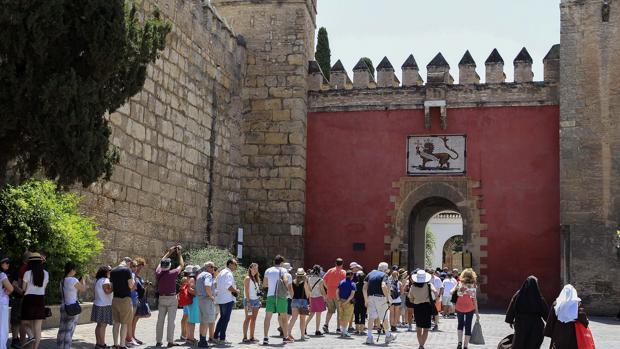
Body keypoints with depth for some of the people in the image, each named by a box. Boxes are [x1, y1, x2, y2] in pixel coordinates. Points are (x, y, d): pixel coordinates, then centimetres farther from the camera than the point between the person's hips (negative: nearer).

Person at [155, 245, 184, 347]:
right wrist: (179, 254, 15)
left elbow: (160, 262, 17)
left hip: (161, 298, 4)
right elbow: (181, 265, 3)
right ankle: (170, 341, -2)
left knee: (160, 320, 7)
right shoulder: (172, 273, -14)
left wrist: (169, 252, 27)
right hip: (172, 298, -4)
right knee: (171, 320, -2)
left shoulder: (158, 273, -3)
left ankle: (158, 341, 11)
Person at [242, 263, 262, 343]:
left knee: (254, 319, 7)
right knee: (248, 318, -8)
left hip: (256, 300, 7)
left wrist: (259, 301, 12)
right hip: (249, 300, -7)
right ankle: (245, 337, -7)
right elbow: (246, 291, -12)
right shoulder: (248, 278, -6)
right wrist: (248, 302, -19)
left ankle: (252, 337, 11)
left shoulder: (257, 278, 17)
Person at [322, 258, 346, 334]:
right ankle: (338, 328, 4)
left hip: (329, 294, 4)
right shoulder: (343, 272, -3)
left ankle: (326, 325, -1)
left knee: (330, 310, 15)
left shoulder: (330, 270, 7)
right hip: (338, 294, -4)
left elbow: (324, 279, 0)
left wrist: (328, 287, 8)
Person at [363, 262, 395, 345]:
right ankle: (388, 336, 26)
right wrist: (388, 298, -16)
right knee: (384, 317, 11)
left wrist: (366, 300, 14)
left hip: (370, 297, 4)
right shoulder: (384, 275, -3)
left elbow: (365, 287, 9)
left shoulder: (370, 273, 13)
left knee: (371, 317, 2)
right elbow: (383, 286, -21)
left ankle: (369, 337, -7)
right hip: (380, 297, -4)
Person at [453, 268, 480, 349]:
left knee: (460, 324, 20)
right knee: (468, 327, 8)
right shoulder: (473, 285, -5)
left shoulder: (459, 283, -4)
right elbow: (474, 299, -6)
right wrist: (477, 312, -2)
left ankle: (460, 342, 5)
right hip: (470, 308, -1)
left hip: (459, 307, 1)